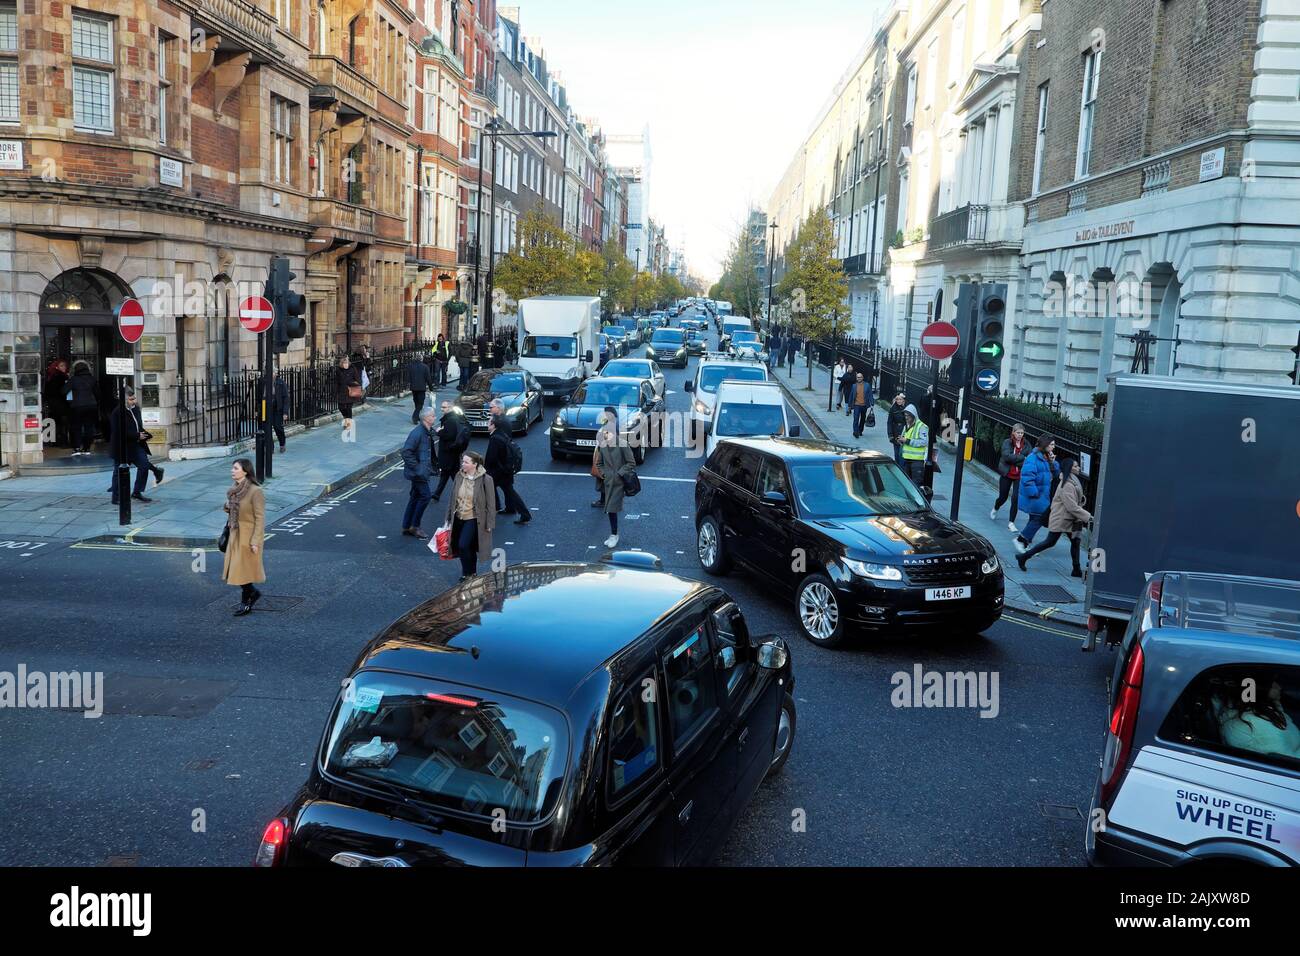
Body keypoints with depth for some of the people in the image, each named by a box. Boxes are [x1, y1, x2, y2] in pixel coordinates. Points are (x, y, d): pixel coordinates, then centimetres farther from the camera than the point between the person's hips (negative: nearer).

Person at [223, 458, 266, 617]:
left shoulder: (255, 491, -18)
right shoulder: (235, 489, 4)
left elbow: (260, 517, -18)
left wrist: (255, 541, -19)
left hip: (249, 535, -7)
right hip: (235, 534, 7)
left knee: (243, 568, -1)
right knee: (234, 568, 10)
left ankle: (245, 603, 15)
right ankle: (253, 592, 29)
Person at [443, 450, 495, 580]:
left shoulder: (485, 479, -14)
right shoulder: (459, 476, 0)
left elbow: (490, 504, -9)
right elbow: (452, 499, 8)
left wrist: (489, 524, -9)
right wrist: (448, 519, 9)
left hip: (474, 519, -5)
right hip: (458, 518, 6)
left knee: (463, 545, -16)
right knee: (457, 546, 10)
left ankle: (468, 573, 7)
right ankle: (471, 572, 30)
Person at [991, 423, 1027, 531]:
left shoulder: (1026, 445, -2)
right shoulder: (1007, 442, -7)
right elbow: (1007, 456, -22)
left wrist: (1014, 460, -23)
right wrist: (1022, 458, -22)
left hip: (1019, 476, 0)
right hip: (1006, 474, 0)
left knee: (1016, 498, -7)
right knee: (1003, 497, 14)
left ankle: (1011, 523, 6)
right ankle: (995, 509, 48)